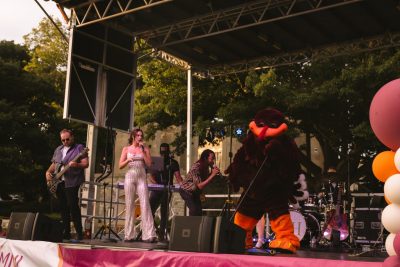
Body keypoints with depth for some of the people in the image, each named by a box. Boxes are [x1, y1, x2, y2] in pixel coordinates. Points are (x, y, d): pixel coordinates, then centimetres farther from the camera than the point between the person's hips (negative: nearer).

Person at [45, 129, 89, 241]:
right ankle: (66, 232, 15)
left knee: (73, 206, -12)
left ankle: (79, 233, -9)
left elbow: (86, 164, -8)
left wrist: (76, 165, -26)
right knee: (63, 208, 8)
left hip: (72, 182, -6)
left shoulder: (79, 148, 0)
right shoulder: (58, 150, 20)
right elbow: (54, 164, 25)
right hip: (58, 182, 6)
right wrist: (48, 172, 7)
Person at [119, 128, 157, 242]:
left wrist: (142, 151, -4)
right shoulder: (126, 149, 11)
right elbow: (120, 165, 7)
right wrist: (128, 160, -12)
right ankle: (129, 235, 5)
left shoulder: (145, 148, 11)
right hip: (130, 177, 1)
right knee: (129, 205, 0)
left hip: (142, 177, 0)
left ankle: (149, 234, -13)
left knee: (145, 204, -10)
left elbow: (149, 164, 1)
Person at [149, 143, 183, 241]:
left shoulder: (173, 163, 8)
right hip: (156, 189, 1)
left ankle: (161, 234, 3)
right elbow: (151, 176, 6)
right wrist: (155, 183, -14)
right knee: (150, 209, -10)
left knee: (164, 212, 0)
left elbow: (178, 176, -1)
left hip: (167, 190, -1)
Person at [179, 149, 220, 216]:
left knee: (199, 211, 2)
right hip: (187, 191, -8)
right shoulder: (196, 167, -29)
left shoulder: (206, 167, -3)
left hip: (195, 192, 8)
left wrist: (212, 172, -16)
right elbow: (200, 186, -33)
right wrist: (212, 175, -36)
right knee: (194, 210, -18)